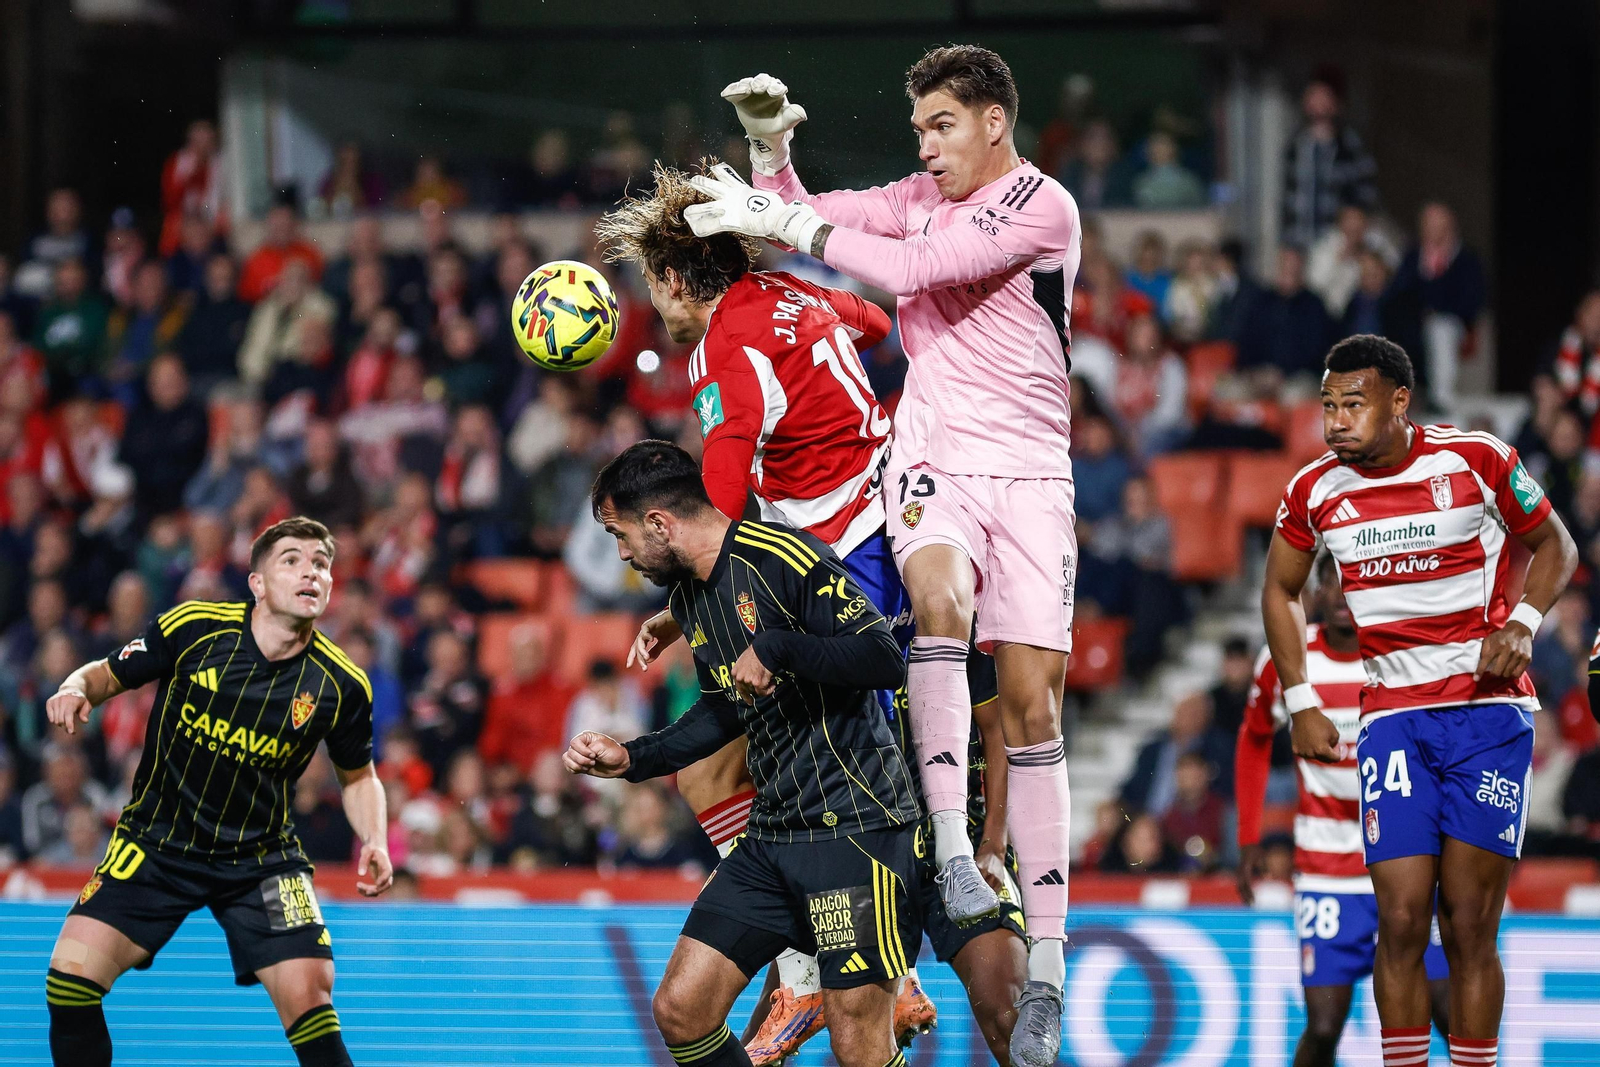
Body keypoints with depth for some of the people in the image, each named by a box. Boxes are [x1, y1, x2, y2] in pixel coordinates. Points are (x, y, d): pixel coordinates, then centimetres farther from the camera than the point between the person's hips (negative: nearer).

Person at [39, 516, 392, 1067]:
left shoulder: (341, 685, -8)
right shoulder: (191, 628, -12)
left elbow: (358, 776, 10)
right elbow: (107, 674, 3)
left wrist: (373, 841, -8)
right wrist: (75, 689, -19)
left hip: (259, 860, 0)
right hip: (155, 842, 0)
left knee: (309, 996, -15)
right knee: (70, 974, -15)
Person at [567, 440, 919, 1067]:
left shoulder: (786, 561, -15)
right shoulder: (688, 597, 13)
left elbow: (886, 660, -22)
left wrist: (775, 649, -22)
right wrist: (633, 758, 21)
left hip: (857, 822, -9)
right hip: (772, 835, 9)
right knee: (679, 1009, 1)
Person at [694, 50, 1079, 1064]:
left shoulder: (1042, 206, -7)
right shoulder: (925, 195, 12)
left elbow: (911, 266, -17)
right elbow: (803, 220, 18)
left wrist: (779, 221, -17)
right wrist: (768, 147, -1)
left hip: (1027, 469, -3)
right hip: (934, 465, 3)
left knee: (1032, 702, -7)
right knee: (937, 600, -31)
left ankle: (1047, 967, -6)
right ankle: (950, 849, -35)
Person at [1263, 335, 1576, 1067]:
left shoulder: (1475, 459, -6)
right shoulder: (1314, 493, 2)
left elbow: (1554, 546, 8)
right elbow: (1280, 591, 19)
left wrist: (1522, 624, -9)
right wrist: (1300, 704, 11)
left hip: (1490, 711, -2)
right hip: (1393, 719, 2)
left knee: (1469, 928, -5)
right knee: (1402, 923, -6)